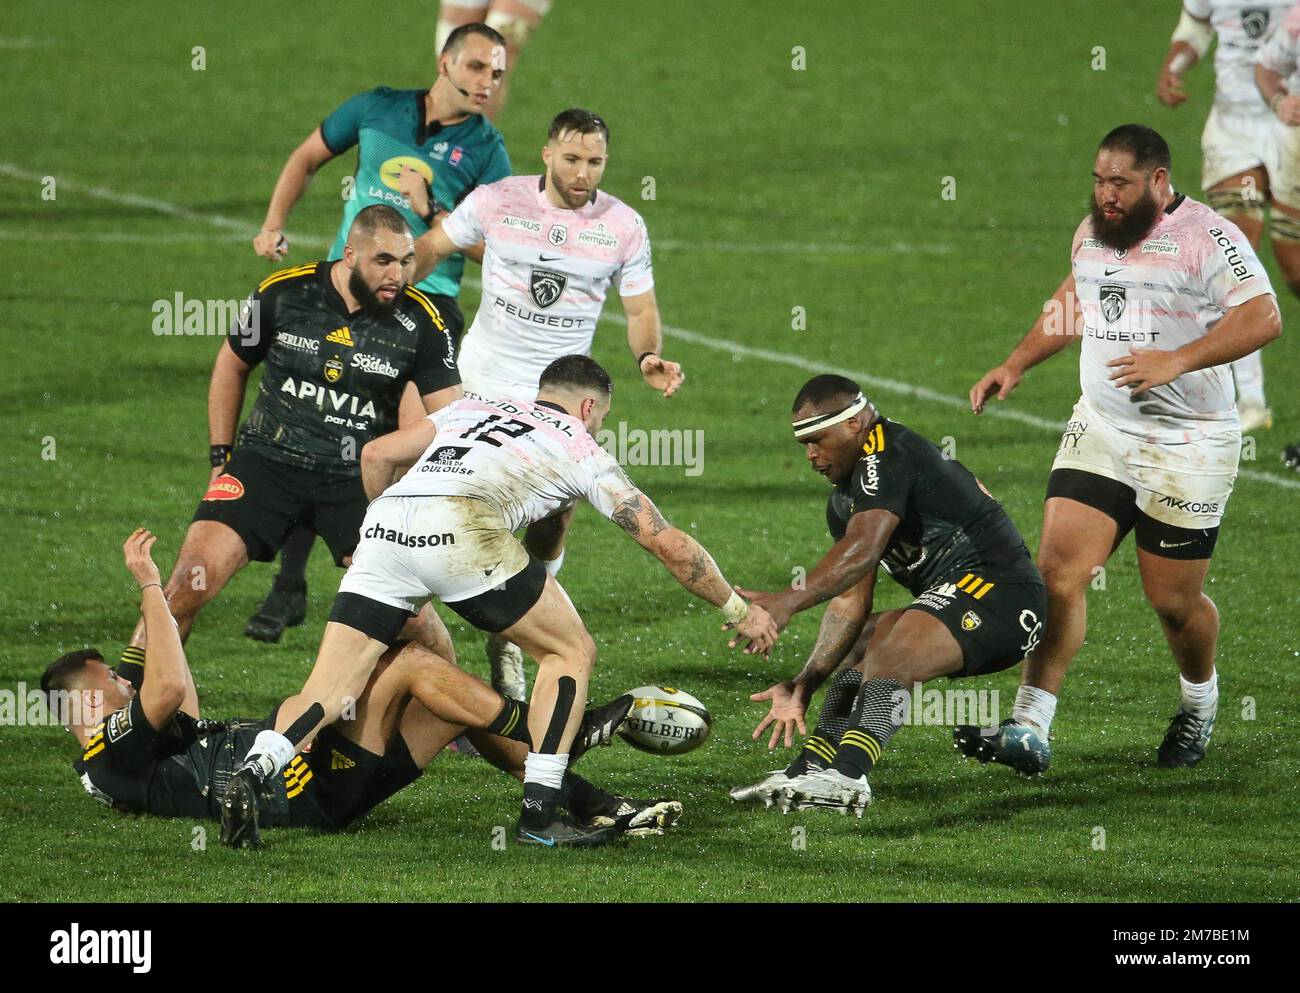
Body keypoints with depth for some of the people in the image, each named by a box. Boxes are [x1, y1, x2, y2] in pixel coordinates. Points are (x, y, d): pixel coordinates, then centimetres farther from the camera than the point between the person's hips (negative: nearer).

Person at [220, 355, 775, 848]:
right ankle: (538, 812, 6)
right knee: (572, 651, 15)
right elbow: (666, 543, 24)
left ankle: (256, 770, -24)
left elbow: (376, 456, 29)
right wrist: (738, 611, 34)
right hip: (459, 528, -4)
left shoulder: (474, 409, 35)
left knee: (327, 692, 5)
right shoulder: (582, 450, 24)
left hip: (383, 523, 4)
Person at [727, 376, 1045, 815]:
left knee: (889, 660, -29)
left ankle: (847, 778, -46)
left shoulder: (887, 454, -11)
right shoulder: (845, 498, 20)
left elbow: (863, 549, -28)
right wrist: (804, 685, 7)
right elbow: (850, 603, 17)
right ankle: (805, 777, 5)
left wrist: (789, 601, -39)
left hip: (998, 589, -11)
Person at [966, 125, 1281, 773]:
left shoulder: (1206, 238, -13)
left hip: (1187, 445, -5)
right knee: (1059, 572, -10)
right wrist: (1015, 366, 22)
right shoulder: (1092, 232, 10)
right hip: (1098, 431, 5)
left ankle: (1199, 705, 34)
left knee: (1173, 599, 3)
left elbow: (1263, 318, -23)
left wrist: (1175, 361, -32)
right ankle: (1028, 730, -12)